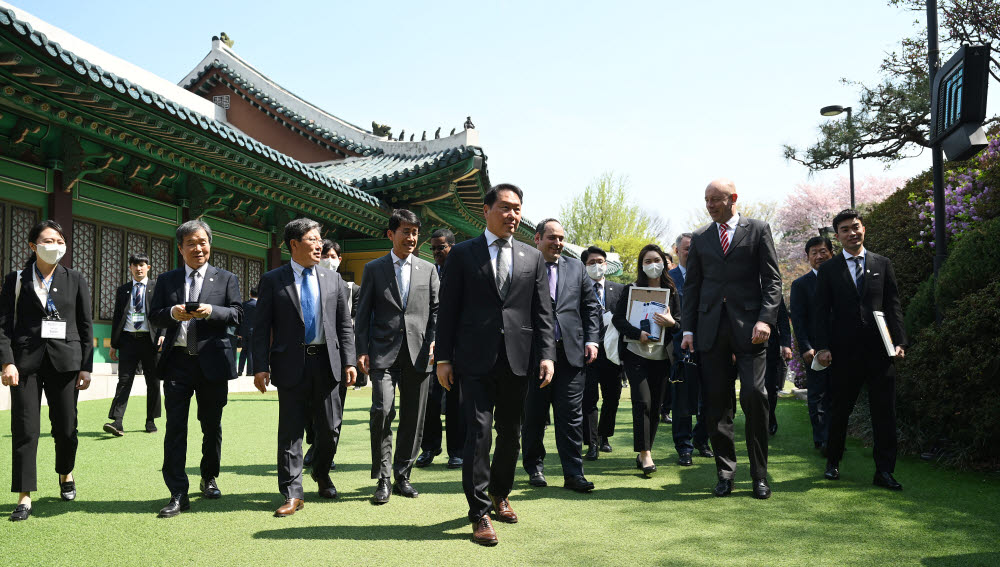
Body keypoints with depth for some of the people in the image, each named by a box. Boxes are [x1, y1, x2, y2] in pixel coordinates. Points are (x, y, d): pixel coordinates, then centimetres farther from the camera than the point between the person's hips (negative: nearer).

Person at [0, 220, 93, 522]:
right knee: (25, 429, -1)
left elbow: (86, 325, 7)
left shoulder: (75, 280, 8)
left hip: (65, 361, 1)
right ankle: (24, 497, 8)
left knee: (66, 428, 5)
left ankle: (66, 475, 33)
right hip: (26, 362, -1)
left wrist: (86, 366, 1)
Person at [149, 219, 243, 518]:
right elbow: (154, 316, 8)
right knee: (175, 427, -4)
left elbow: (237, 314, -1)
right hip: (177, 361, 1)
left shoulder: (226, 278, 8)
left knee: (211, 425, 12)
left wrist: (211, 311, -18)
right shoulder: (167, 280, 13)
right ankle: (178, 494, -1)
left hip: (212, 361, 0)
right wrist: (172, 313, -13)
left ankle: (209, 478, 33)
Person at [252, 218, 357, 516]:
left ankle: (321, 473, 36)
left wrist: (349, 362, 2)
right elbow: (261, 327, -1)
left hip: (327, 362, 3)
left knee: (330, 427, 9)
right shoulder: (273, 280, 2)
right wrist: (260, 366, -9)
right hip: (291, 363, -3)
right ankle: (292, 493, 9)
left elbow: (345, 325, 10)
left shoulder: (333, 278, 10)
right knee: (290, 430, 0)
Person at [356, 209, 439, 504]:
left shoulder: (428, 269, 12)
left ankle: (402, 475, 19)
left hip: (418, 351, 2)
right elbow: (363, 313, 6)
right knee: (383, 410, -14)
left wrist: (435, 340, -1)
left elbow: (436, 309, 13)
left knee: (413, 417, 5)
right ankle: (382, 479, -1)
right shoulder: (373, 269, 8)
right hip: (383, 351, -2)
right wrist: (361, 350, -2)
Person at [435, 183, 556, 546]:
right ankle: (479, 513, 2)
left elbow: (542, 312, 9)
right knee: (479, 432, -7)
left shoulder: (532, 258, 12)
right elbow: (448, 309, 2)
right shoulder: (463, 254, 4)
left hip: (517, 361, 3)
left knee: (510, 433, 13)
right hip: (476, 360, -3)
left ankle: (500, 494, 33)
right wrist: (443, 358, -2)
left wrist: (546, 354, -1)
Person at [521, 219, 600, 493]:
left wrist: (591, 340, 4)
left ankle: (573, 472, 7)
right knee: (533, 415, 8)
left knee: (571, 415, 1)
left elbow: (592, 306, 14)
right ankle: (535, 467, 24)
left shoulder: (576, 267, 14)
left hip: (571, 352, 2)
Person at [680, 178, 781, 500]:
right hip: (711, 328, 3)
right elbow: (692, 286, 15)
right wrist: (688, 329, 7)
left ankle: (759, 475, 5)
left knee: (754, 395, -9)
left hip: (748, 326, -3)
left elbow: (772, 280, 2)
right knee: (716, 402, 2)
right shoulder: (699, 238, 15)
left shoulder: (758, 230, 7)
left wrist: (766, 319, -11)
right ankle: (725, 470, 14)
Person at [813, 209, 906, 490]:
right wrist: (822, 347, -7)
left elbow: (894, 306, 8)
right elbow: (821, 311, 3)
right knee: (840, 410, 9)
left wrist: (899, 342, -2)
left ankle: (884, 471, 7)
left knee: (884, 412, 0)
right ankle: (833, 462, 25)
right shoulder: (828, 270, 7)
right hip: (844, 351, -1)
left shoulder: (882, 264, 11)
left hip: (879, 350, 1)